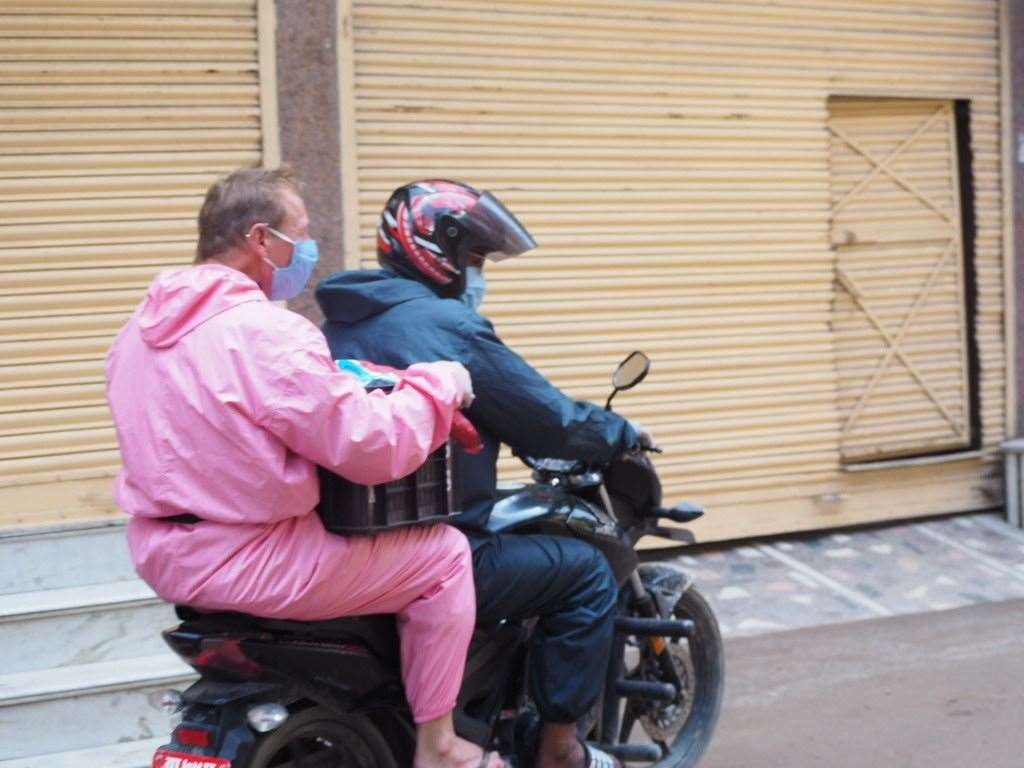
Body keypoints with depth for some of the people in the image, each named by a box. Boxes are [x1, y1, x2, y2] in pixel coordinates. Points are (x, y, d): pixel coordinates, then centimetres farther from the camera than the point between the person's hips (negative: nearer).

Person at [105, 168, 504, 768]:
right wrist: (440, 383, -6)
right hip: (248, 565, -9)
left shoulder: (145, 324, 5)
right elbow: (374, 447, -22)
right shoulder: (267, 333, -22)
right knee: (443, 554, 4)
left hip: (163, 554, 9)